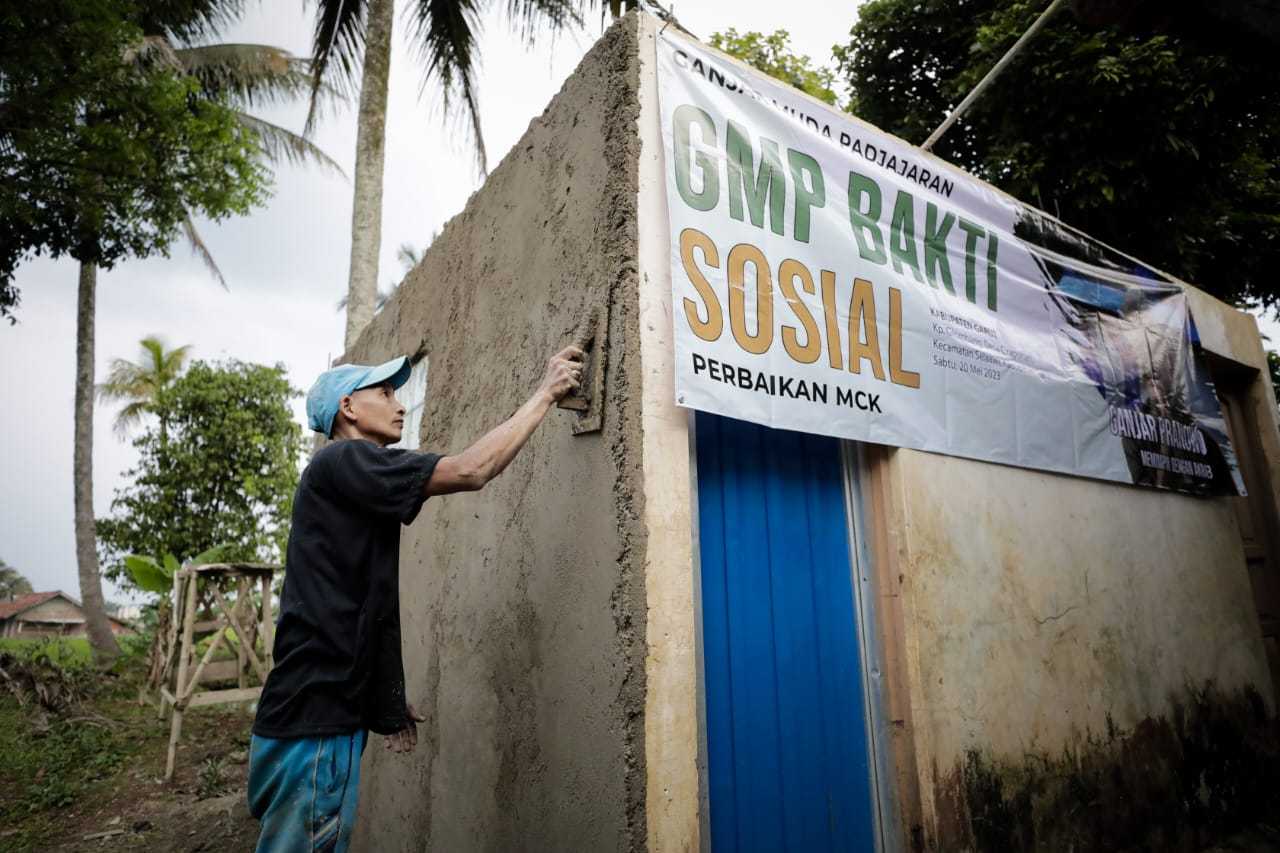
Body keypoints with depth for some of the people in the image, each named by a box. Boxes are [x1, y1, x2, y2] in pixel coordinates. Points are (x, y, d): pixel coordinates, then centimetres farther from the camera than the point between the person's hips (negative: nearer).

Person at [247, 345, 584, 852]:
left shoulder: (352, 490, 19)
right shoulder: (342, 461, -11)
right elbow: (470, 471, -22)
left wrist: (386, 704, 21)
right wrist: (546, 393, -13)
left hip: (326, 714, 10)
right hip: (313, 720, -10)